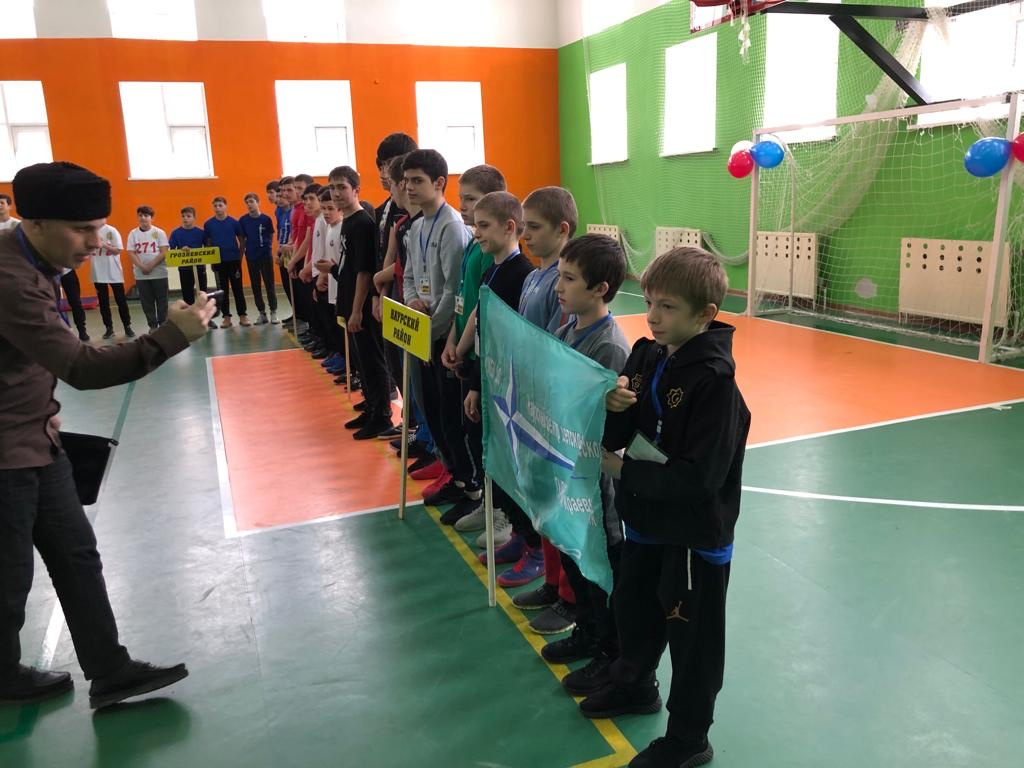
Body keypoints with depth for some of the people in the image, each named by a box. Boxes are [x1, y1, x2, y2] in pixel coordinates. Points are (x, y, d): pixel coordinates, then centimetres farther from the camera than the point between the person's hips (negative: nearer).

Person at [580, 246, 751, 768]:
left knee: (692, 637, 12)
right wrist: (614, 409, -24)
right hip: (645, 519, 7)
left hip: (696, 533, -7)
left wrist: (626, 473, -21)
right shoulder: (644, 356, -4)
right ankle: (634, 686, 53)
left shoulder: (715, 381, -25)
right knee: (633, 608, 26)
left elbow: (699, 476, -28)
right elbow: (614, 438, -2)